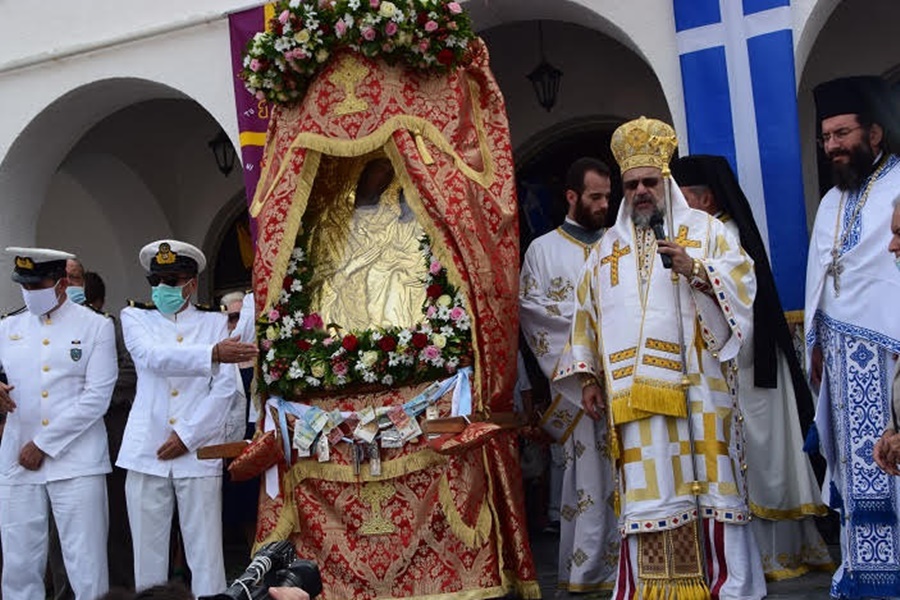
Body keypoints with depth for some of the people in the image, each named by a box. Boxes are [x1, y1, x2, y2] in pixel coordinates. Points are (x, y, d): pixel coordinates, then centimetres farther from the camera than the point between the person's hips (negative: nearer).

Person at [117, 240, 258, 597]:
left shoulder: (215, 323, 11)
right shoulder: (136, 317, 11)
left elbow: (225, 389, 2)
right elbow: (155, 357, -11)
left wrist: (187, 435, -8)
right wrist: (213, 354, -26)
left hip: (198, 453, -1)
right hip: (147, 452, 1)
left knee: (206, 552, -3)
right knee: (147, 551, 3)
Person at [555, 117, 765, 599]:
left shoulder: (704, 228, 10)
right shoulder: (607, 247, 19)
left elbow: (741, 278, -2)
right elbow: (587, 315, 17)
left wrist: (696, 270, -18)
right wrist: (589, 376, 9)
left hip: (695, 382, -2)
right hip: (634, 387, 3)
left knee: (707, 478, -3)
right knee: (647, 487, -1)